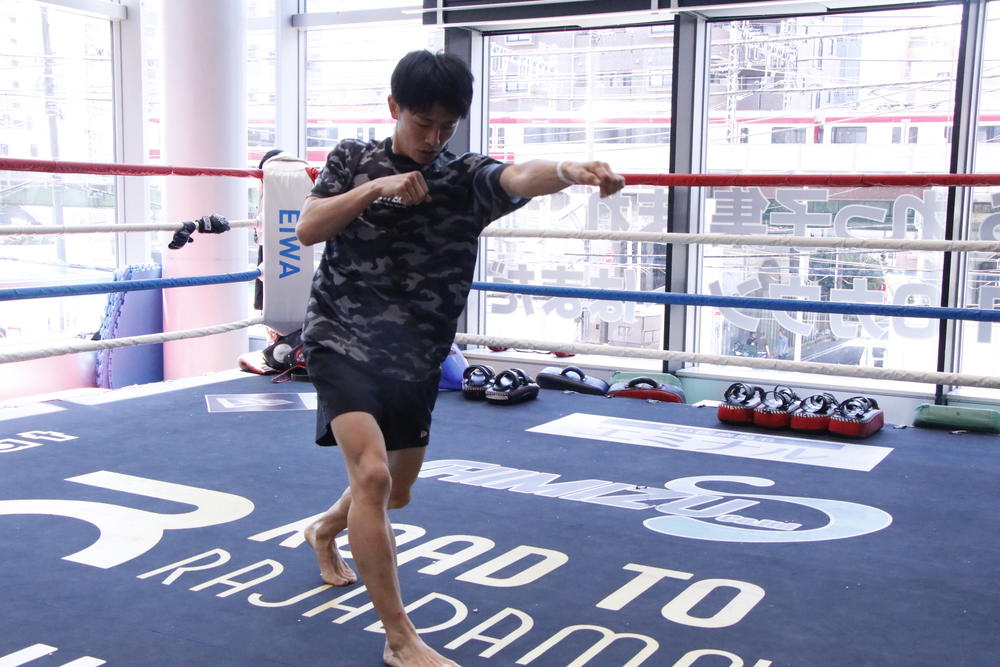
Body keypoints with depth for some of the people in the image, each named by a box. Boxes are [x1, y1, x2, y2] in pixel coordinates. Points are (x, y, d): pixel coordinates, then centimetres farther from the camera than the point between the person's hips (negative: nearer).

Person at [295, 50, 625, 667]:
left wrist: (567, 170, -49)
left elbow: (520, 177, -27)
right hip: (342, 339, -3)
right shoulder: (354, 159, 0)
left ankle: (325, 530, 54)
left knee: (395, 493, 18)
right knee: (371, 473, -23)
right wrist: (377, 187, -21)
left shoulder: (467, 177, -4)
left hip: (415, 360, 3)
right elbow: (307, 229, -9)